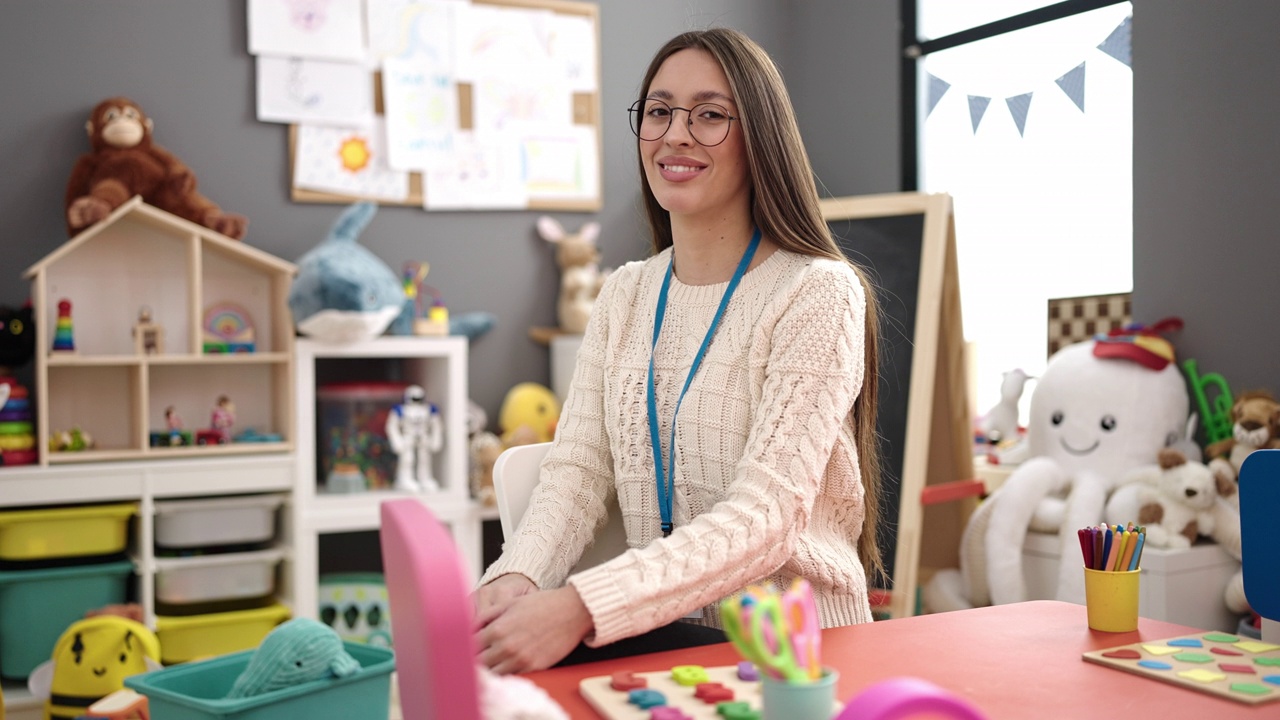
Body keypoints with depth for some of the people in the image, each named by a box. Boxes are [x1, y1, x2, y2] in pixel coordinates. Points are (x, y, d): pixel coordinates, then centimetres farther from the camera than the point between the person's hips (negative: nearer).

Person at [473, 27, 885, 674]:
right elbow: (577, 475, 3)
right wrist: (517, 576, -20)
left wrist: (580, 607, -34)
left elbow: (766, 519, -21)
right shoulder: (624, 296, 9)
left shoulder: (817, 294, -11)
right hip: (658, 637, 5)